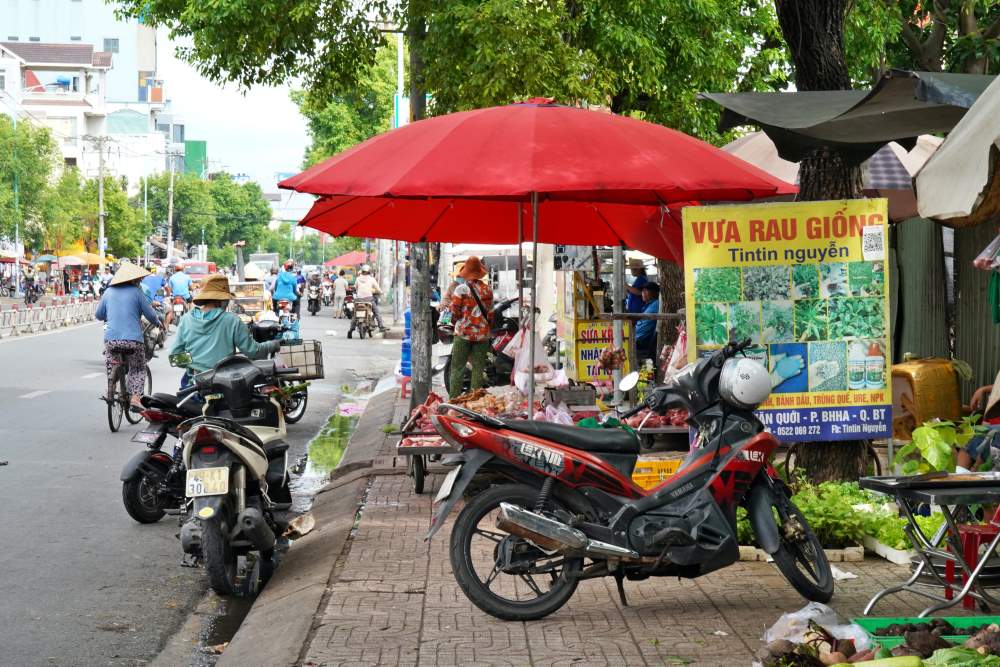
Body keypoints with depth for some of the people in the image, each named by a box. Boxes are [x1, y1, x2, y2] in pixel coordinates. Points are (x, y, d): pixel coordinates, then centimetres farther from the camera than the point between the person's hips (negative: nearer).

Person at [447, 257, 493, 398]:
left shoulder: (461, 289, -9)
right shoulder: (487, 289, 2)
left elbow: (454, 313, -7)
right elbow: (490, 311, 7)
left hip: (463, 334, -3)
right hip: (482, 333, 3)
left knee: (457, 368, 2)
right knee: (478, 369, 7)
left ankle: (454, 399, -1)